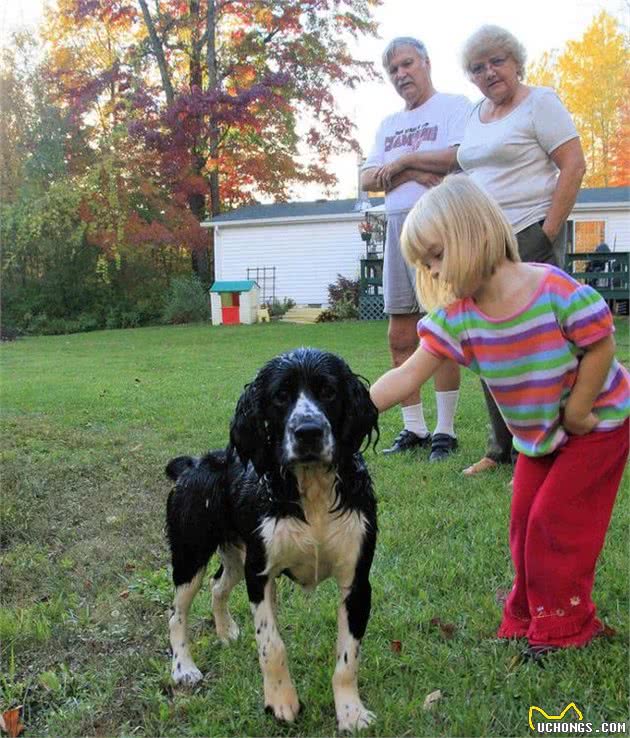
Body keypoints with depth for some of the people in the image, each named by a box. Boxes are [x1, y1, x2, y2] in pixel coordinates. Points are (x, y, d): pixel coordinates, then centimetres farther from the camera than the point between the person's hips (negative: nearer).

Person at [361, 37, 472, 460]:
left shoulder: (454, 106, 4)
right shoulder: (389, 124, 23)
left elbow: (461, 156, -14)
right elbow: (367, 179, 11)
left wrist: (402, 160, -5)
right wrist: (413, 173, -6)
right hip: (398, 227, 7)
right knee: (400, 337, 5)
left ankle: (445, 431, -1)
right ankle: (414, 428, 14)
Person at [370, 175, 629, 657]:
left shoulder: (557, 291, -29)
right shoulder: (457, 317, -15)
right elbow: (410, 373, -19)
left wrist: (576, 411, -18)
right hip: (537, 435, 5)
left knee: (556, 519, -3)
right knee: (526, 522, 10)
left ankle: (563, 625, 15)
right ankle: (526, 618, 27)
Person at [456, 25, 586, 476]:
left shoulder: (539, 102, -4)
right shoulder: (478, 114, 18)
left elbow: (574, 166, -11)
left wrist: (548, 232, -16)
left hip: (531, 239, -7)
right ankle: (502, 450, 19)